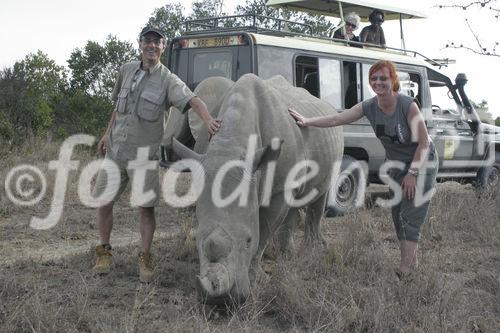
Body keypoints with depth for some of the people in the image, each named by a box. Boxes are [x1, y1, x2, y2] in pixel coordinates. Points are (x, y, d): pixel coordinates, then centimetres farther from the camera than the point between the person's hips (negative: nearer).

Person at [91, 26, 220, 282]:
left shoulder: (168, 80, -6)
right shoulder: (127, 70, 9)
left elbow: (192, 100, -24)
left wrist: (207, 118, -43)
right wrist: (107, 134, 21)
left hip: (143, 153, -4)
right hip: (115, 149, 4)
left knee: (145, 207, -3)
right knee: (103, 202, 5)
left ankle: (145, 259, 11)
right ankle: (104, 253, 21)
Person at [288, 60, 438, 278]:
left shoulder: (408, 105, -26)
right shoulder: (369, 107, -10)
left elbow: (424, 143, -22)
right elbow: (336, 119, -10)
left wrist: (412, 173, -22)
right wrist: (307, 122, -17)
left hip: (422, 162, -6)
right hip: (395, 162, 6)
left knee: (411, 213, -11)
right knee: (397, 213, 8)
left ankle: (405, 266, -9)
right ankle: (411, 260, 19)